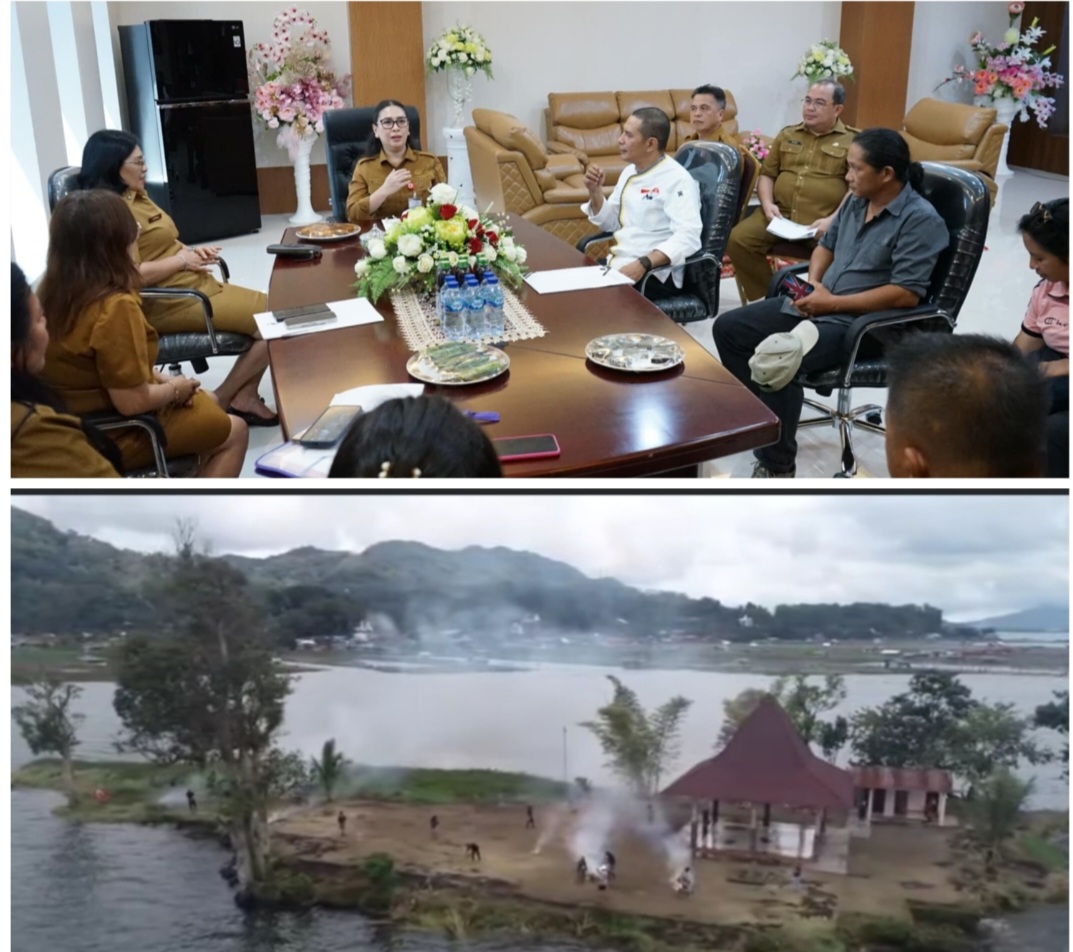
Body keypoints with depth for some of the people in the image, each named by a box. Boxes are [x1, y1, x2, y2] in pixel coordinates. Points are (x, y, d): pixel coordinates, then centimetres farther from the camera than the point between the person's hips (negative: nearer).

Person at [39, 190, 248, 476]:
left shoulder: (52, 291, -4)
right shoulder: (116, 307, -31)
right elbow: (132, 401, -29)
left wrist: (160, 379, 3)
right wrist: (174, 389, -10)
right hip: (113, 435, -9)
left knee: (206, 403, 26)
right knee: (234, 432, 9)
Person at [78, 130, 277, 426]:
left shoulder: (136, 196, 13)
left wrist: (192, 251, 5)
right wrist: (183, 260, -14)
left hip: (195, 285, 10)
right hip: (168, 302, -10)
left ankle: (245, 398, 6)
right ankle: (218, 403, -1)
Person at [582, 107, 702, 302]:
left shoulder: (677, 180, -13)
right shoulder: (629, 172, 12)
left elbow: (688, 237, -25)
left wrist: (643, 264, -36)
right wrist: (595, 192, 4)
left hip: (655, 273, -8)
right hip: (618, 263, 8)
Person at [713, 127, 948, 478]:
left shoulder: (920, 219, -16)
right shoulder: (856, 201, 8)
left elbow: (906, 294, -23)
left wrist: (833, 304, -21)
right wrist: (812, 283, -1)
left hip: (864, 323, -9)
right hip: (816, 304, 9)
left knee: (775, 364, -31)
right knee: (727, 328, 2)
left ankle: (777, 465, -13)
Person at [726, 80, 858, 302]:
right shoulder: (787, 135, 22)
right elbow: (767, 174, 23)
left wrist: (833, 220, -17)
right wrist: (767, 204, 1)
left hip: (824, 222, -4)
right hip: (780, 214, 4)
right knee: (737, 240, -18)